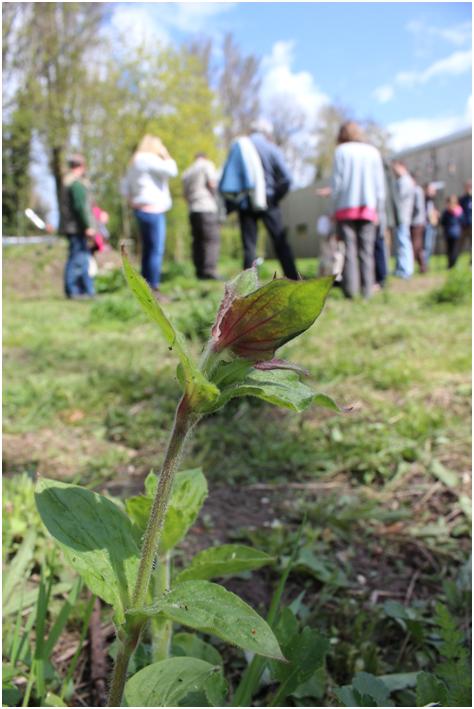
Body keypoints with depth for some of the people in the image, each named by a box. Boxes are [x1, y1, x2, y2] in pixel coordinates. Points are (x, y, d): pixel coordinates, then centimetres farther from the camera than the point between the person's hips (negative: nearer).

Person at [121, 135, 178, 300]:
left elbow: (125, 188, 22)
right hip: (153, 210, -10)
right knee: (156, 251, -11)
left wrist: (133, 202, 19)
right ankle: (153, 290, -13)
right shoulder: (148, 159, -9)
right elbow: (171, 170, -16)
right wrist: (167, 156, 0)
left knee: (147, 251, 12)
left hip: (141, 210, 11)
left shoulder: (135, 162, 22)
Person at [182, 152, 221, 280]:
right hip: (207, 207, -7)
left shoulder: (186, 173, 23)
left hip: (192, 210, 7)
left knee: (198, 240, 6)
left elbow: (185, 194, 21)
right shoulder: (207, 165, 4)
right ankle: (209, 271, -20)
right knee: (212, 240, -10)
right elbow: (212, 183, -8)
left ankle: (199, 271, 1)